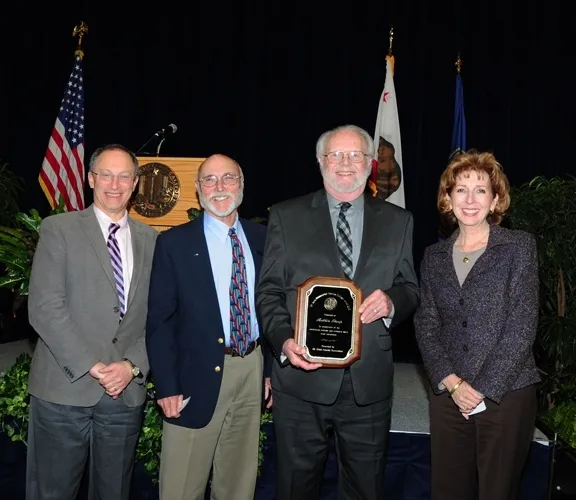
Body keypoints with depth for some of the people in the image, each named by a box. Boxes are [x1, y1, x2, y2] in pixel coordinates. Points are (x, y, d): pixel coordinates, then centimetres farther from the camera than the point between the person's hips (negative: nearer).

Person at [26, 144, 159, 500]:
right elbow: (44, 307, -9)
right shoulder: (58, 229, -1)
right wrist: (91, 366, -14)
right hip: (64, 388, -2)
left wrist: (133, 365, -8)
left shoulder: (151, 239, 9)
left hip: (128, 391, 3)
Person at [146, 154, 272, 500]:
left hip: (253, 370, 3)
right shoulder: (175, 243, -4)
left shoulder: (262, 238, 6)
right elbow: (160, 320, -6)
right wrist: (167, 386, -11)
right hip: (199, 375, -3)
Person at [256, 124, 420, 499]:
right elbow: (269, 291, 1)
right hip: (302, 378, -1)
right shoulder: (287, 216, 3)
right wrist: (284, 340, -15)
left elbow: (411, 289, 9)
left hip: (369, 381, 2)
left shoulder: (397, 221, 8)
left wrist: (392, 300, -14)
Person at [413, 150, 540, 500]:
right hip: (449, 396, 3)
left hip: (506, 393, -3)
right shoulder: (434, 257, 8)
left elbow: (523, 326, -8)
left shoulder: (519, 247, -1)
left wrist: (483, 389, -11)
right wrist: (452, 383, -8)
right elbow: (426, 326, 5)